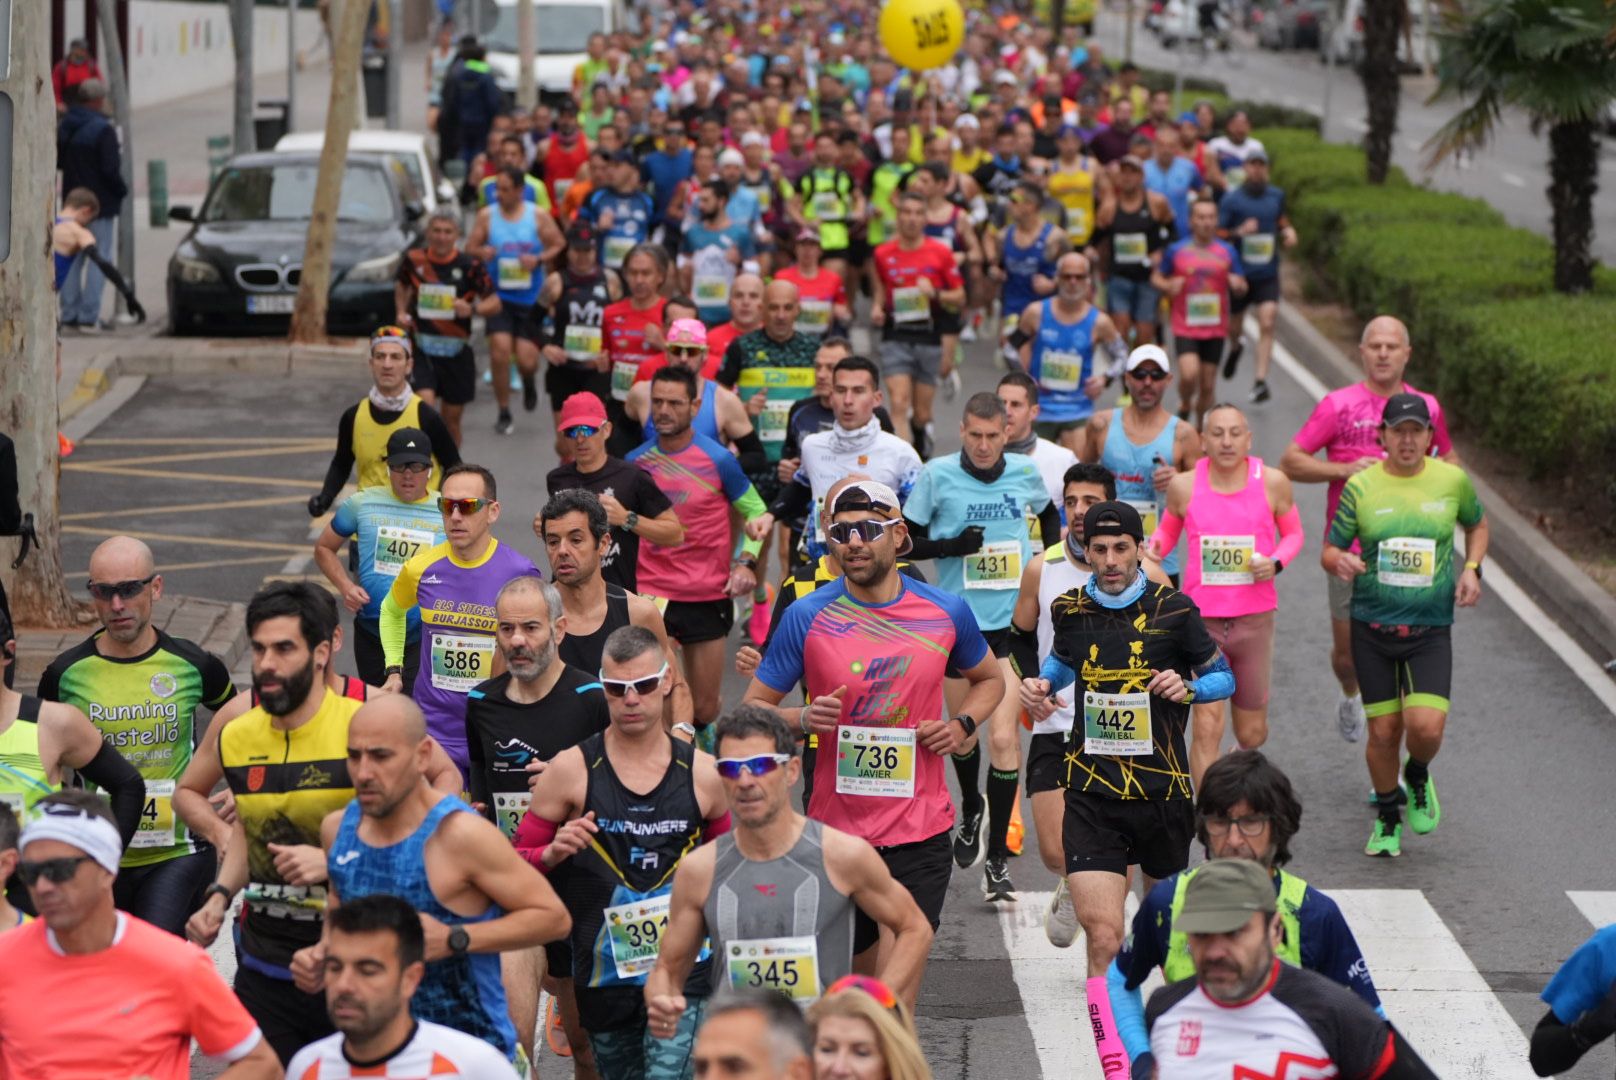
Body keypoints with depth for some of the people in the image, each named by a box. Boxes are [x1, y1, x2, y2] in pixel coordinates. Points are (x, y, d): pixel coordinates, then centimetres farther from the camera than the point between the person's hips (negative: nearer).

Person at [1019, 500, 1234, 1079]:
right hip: (1092, 792, 0)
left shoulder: (1173, 609, -4)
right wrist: (1041, 686, 5)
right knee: (1103, 935, -14)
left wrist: (1188, 687, -14)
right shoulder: (1070, 609, 3)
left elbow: (1223, 676, 6)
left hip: (1162, 790, 0)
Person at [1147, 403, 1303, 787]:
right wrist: (1154, 550, -7)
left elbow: (1293, 533, 11)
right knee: (1207, 727, -13)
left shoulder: (1271, 483, -2)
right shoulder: (1184, 486, -3)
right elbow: (1168, 529, 15)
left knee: (1252, 734, 13)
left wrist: (1276, 562, -9)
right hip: (1202, 619, -1)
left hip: (1254, 620, 1)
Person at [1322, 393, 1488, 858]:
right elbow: (1330, 549, 3)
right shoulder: (1360, 485, -3)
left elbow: (1477, 524, 19)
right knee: (1383, 730, 4)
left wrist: (1471, 568, 2)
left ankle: (1417, 778, 21)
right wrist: (1340, 561, -21)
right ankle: (1387, 818, 28)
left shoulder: (1452, 480, 0)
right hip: (1372, 627, 0)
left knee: (1426, 727, -15)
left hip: (1431, 628, 0)